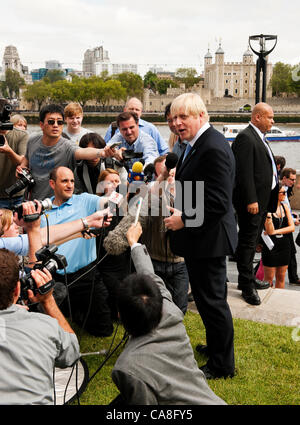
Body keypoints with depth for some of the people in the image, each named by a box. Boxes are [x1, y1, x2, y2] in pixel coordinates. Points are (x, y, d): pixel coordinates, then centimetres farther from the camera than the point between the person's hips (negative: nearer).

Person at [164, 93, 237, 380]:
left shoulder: (213, 148, -23)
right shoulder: (194, 145, 10)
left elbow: (219, 203, -27)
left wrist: (184, 219, -19)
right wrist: (180, 213, 8)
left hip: (208, 239, -10)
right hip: (197, 238, 10)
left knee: (212, 300, 3)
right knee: (206, 297, 23)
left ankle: (222, 365, 20)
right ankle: (215, 346, 42)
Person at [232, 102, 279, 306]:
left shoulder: (260, 138, 17)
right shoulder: (245, 137, -15)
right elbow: (244, 172, -21)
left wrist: (268, 201, 17)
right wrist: (251, 200, -23)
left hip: (263, 200, 10)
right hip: (252, 200, -10)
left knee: (252, 241, 17)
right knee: (247, 242, -3)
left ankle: (248, 279, 29)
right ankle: (246, 285, 5)